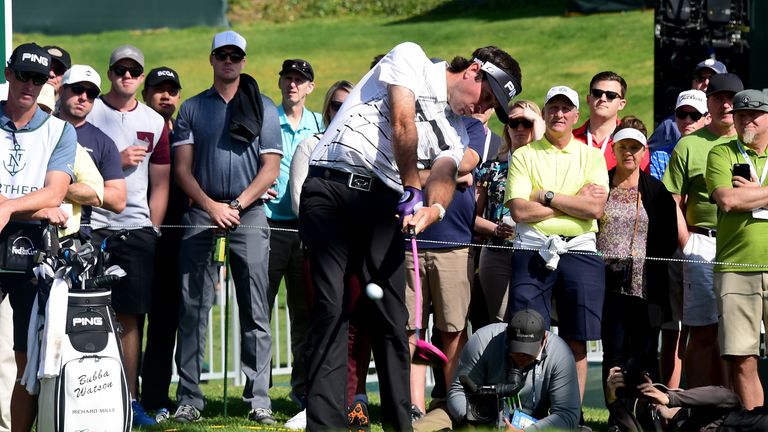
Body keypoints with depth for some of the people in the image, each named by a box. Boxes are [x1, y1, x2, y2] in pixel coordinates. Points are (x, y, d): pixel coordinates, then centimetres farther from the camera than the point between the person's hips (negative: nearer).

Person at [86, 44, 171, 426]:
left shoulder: (154, 122, 13)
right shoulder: (87, 112, 3)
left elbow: (160, 184, 16)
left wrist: (152, 229, 8)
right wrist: (116, 160, -10)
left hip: (136, 227, 3)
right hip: (91, 226, -3)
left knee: (130, 314, 3)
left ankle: (130, 399, 7)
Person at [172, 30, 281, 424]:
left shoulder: (263, 108, 10)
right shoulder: (192, 108, 13)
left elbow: (270, 168, 3)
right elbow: (182, 167, 6)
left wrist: (237, 206, -9)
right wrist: (211, 207, -9)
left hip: (248, 213, -1)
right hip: (200, 213, 1)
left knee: (255, 310, -3)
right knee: (192, 309, -3)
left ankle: (258, 399, -3)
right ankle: (189, 399, -1)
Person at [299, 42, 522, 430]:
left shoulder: (455, 133, 20)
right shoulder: (410, 58, 4)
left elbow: (444, 175, 2)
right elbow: (402, 123, -8)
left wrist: (434, 207, -20)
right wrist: (413, 189, -2)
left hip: (383, 203, 6)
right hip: (331, 184, -6)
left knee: (392, 317, -2)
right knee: (331, 307, -13)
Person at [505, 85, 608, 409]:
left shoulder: (591, 156, 11)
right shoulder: (524, 156, 8)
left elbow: (595, 208, -4)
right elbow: (519, 210, -6)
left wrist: (547, 196, -6)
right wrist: (575, 202, -5)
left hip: (579, 251, 1)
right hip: (533, 250, -1)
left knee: (576, 342, 1)